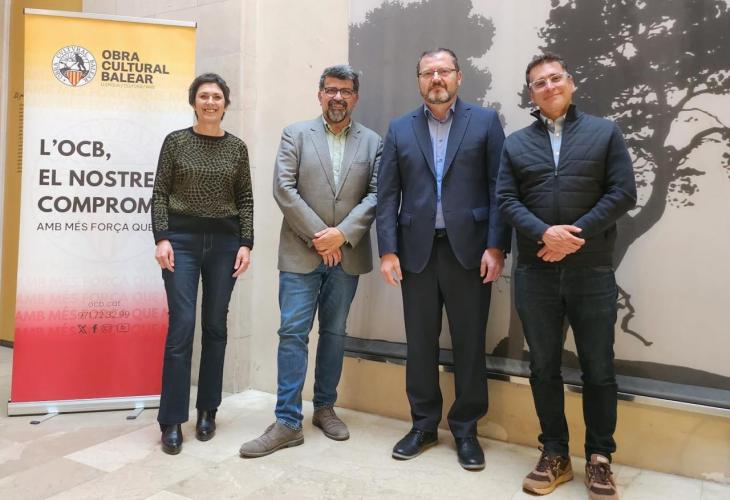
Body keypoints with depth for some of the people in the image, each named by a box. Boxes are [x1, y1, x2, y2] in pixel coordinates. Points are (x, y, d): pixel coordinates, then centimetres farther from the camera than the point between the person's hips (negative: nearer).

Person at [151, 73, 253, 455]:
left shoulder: (237, 148, 8)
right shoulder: (175, 141, 3)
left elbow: (245, 200, 6)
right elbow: (160, 193, 1)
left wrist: (246, 244, -2)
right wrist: (162, 238, -9)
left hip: (224, 241, 2)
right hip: (182, 239, -2)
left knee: (215, 326, 7)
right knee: (181, 326, -6)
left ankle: (207, 411, 20)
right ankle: (172, 421, 3)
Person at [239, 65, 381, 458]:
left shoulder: (372, 142, 8)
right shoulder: (295, 134, 5)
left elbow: (375, 195, 0)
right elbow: (284, 189, -5)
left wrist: (342, 234, -13)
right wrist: (319, 235, -11)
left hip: (346, 255, 2)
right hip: (301, 253, -2)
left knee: (334, 334, 11)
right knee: (293, 333, -3)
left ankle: (325, 407, 27)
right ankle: (287, 422, 4)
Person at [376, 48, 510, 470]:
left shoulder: (485, 121, 5)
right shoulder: (400, 129, 11)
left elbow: (500, 188, -1)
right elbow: (387, 194, 6)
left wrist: (496, 246, -9)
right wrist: (388, 250, -2)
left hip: (469, 249, -2)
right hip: (417, 250, 2)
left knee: (469, 343, 5)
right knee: (420, 342, 9)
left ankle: (466, 429, 20)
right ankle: (424, 425, 24)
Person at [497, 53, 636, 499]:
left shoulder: (605, 133, 6)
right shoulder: (516, 143, 10)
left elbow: (623, 193, -3)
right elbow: (506, 199, 1)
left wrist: (576, 235, -13)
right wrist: (544, 233, -16)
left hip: (592, 272, -1)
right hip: (535, 273, 2)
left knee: (599, 368, 6)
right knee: (544, 367, 8)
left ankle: (599, 458, 23)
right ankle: (555, 454, 23)